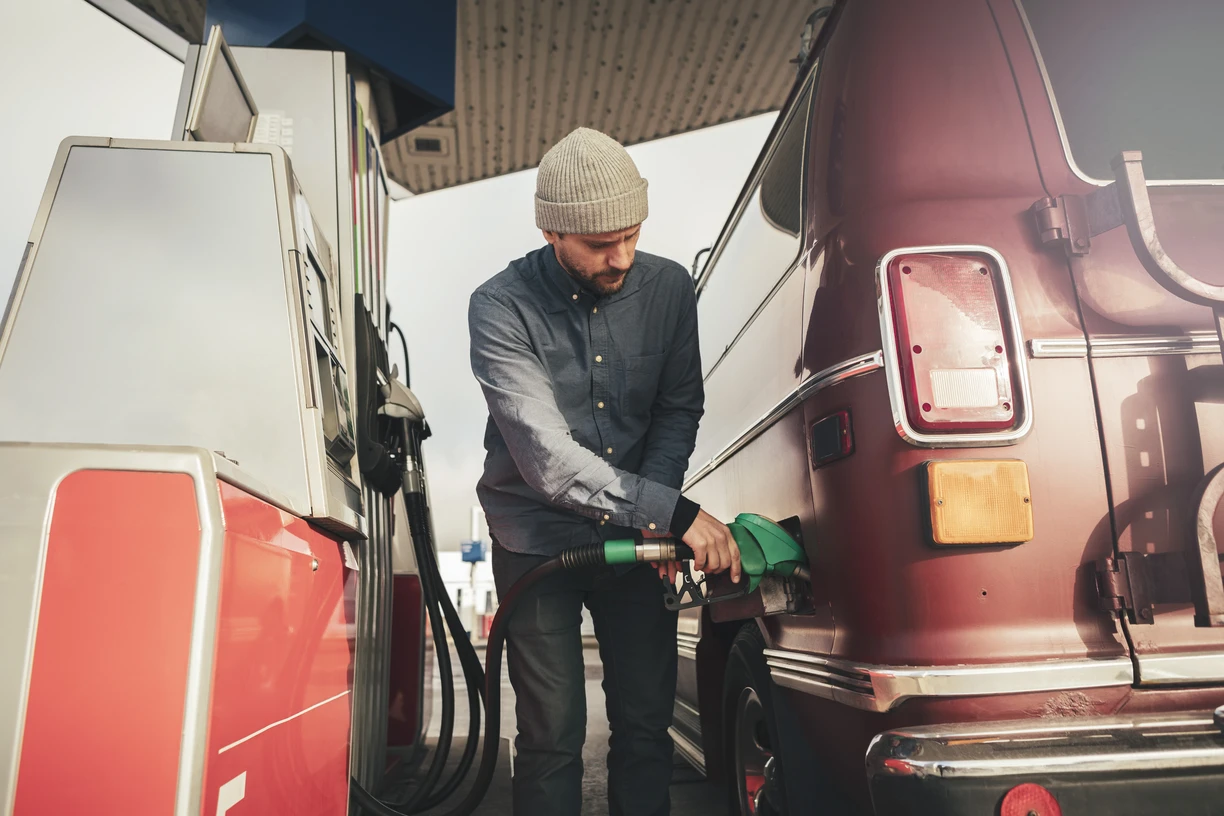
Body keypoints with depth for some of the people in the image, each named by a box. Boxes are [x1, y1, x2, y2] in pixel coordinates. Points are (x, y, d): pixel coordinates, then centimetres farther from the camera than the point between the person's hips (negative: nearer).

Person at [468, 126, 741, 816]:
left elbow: (680, 409, 3)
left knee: (647, 720, 11)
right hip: (538, 542, -3)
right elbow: (548, 458, -26)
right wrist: (673, 512, -30)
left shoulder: (668, 286, -6)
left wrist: (651, 519, -11)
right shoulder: (502, 308, -18)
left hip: (637, 536, 3)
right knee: (553, 734, 5)